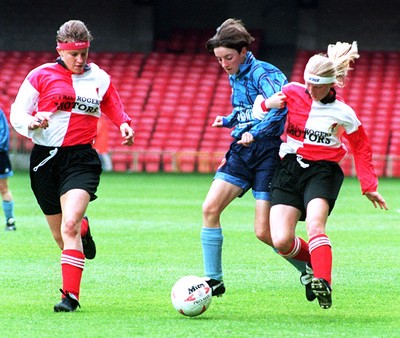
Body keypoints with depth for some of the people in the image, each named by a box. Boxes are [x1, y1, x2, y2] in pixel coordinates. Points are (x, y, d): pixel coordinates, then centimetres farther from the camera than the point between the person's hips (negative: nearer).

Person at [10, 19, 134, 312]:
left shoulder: (100, 79, 8)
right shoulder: (41, 76, 2)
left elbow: (115, 109, 22)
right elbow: (17, 114, 2)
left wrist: (124, 125, -1)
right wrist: (31, 123, -20)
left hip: (81, 159, -1)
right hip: (44, 158, 1)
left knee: (70, 226, -22)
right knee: (60, 235, 10)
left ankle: (70, 295, -22)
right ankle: (84, 230, 48)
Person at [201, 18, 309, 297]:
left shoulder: (263, 74, -14)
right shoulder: (235, 77, 12)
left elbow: (282, 108, -30)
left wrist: (255, 133, -36)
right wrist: (228, 121, 11)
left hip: (268, 151, -8)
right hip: (242, 151, 8)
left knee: (264, 232, -9)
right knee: (210, 208, -8)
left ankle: (309, 270, 14)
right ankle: (214, 280, 0)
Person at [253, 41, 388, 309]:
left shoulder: (342, 113, -2)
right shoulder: (292, 93, 2)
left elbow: (361, 148, 11)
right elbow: (261, 104, 19)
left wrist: (369, 187, 8)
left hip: (323, 170, -3)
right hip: (289, 168, 3)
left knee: (315, 224, -32)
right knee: (281, 241, -12)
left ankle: (324, 284, -42)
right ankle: (318, 263, 17)